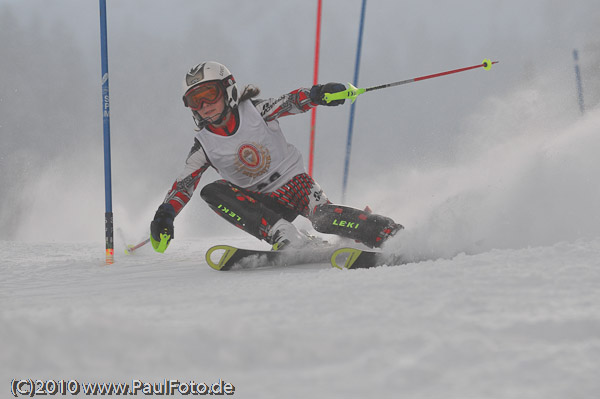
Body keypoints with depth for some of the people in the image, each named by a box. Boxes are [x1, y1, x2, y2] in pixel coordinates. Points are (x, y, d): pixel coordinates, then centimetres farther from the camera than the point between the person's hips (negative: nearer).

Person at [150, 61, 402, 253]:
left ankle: (391, 234, -25)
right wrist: (165, 213, -21)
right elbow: (183, 185, -4)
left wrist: (317, 94, -41)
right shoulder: (204, 145, -3)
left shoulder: (254, 111, -8)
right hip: (263, 204, 3)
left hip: (293, 182, -3)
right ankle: (283, 236, -32)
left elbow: (291, 102, -20)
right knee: (212, 192, -23)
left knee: (324, 218, -32)